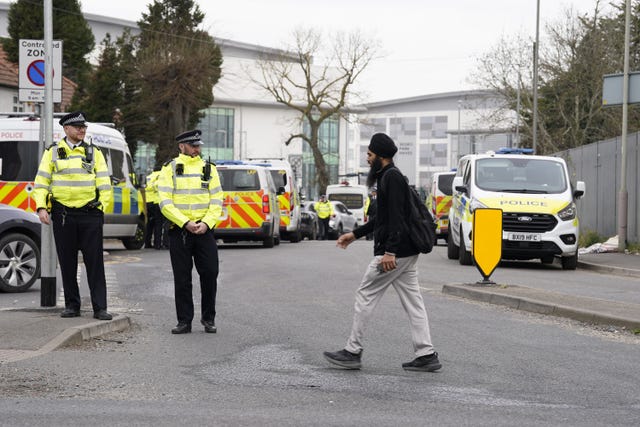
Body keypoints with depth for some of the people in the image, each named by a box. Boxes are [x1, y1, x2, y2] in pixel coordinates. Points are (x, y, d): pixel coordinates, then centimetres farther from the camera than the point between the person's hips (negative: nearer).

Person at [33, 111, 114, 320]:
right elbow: (41, 182, 5)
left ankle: (99, 308, -1)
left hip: (90, 214, 0)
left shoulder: (94, 152, 9)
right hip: (63, 215, 0)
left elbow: (104, 184, 8)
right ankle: (72, 305, 16)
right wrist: (41, 207, -7)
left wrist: (101, 208, -2)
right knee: (67, 262, 6)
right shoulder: (53, 152, 7)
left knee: (95, 262, -4)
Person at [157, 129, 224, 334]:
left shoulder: (209, 169, 9)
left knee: (210, 274, -3)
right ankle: (184, 321, 11)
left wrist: (206, 223, -11)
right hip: (179, 231, -1)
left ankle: (208, 318, 13)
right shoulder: (169, 169, 2)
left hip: (204, 230, 1)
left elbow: (216, 202, 5)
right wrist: (186, 223, -15)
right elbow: (165, 203, -5)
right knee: (182, 279, 3)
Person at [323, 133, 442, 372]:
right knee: (412, 301, 7)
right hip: (406, 253, 10)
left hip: (395, 252, -10)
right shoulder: (388, 177, 19)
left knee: (365, 296, -2)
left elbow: (396, 218, -23)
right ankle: (426, 355, 6)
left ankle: (352, 352, 4)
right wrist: (355, 234, 29)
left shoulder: (391, 177, -14)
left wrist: (390, 251, -27)